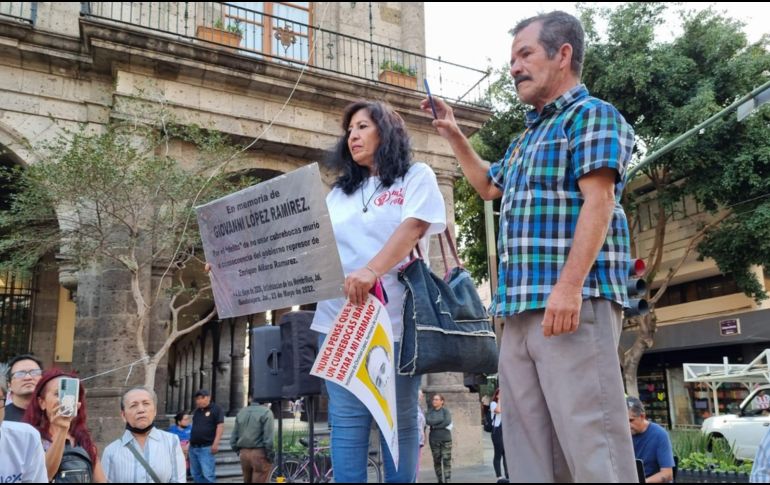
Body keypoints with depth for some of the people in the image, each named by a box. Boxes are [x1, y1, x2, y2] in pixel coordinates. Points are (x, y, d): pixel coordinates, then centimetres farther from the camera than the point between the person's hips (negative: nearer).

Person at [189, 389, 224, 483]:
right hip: (193, 447, 7)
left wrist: (216, 443, -20)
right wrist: (190, 442, 19)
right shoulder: (196, 411, 16)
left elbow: (220, 426, -12)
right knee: (196, 474, 11)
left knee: (207, 475, -10)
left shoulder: (216, 409, -5)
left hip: (206, 448, -7)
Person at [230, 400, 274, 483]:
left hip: (244, 453, 7)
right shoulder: (266, 412, -11)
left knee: (247, 481, 17)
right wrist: (270, 455, -8)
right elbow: (268, 438, -16)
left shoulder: (241, 412, 11)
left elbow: (233, 438, 13)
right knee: (259, 480, -1)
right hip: (260, 454, -6)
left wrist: (239, 452, 19)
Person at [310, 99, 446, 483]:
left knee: (400, 420, 4)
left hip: (395, 317, -4)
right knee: (347, 421, 2)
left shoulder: (416, 176, 7)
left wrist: (371, 271, -28)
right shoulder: (339, 192, 21)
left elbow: (412, 228, -11)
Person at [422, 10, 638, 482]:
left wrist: (569, 285, -24)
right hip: (521, 306, 9)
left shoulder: (592, 115, -1)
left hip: (574, 302, -9)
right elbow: (489, 186, 42)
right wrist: (454, 135, 33)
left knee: (589, 436, -9)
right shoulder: (530, 136, 26)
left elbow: (597, 202, -14)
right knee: (528, 443, 9)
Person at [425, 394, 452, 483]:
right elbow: (428, 421, -10)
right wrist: (441, 420, -12)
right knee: (437, 461, 5)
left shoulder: (445, 411, 0)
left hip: (445, 439, -2)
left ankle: (447, 480, -5)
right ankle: (440, 480, 14)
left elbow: (447, 422, -14)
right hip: (434, 439, 2)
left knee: (446, 460, -7)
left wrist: (435, 426, -10)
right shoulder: (430, 411, 7)